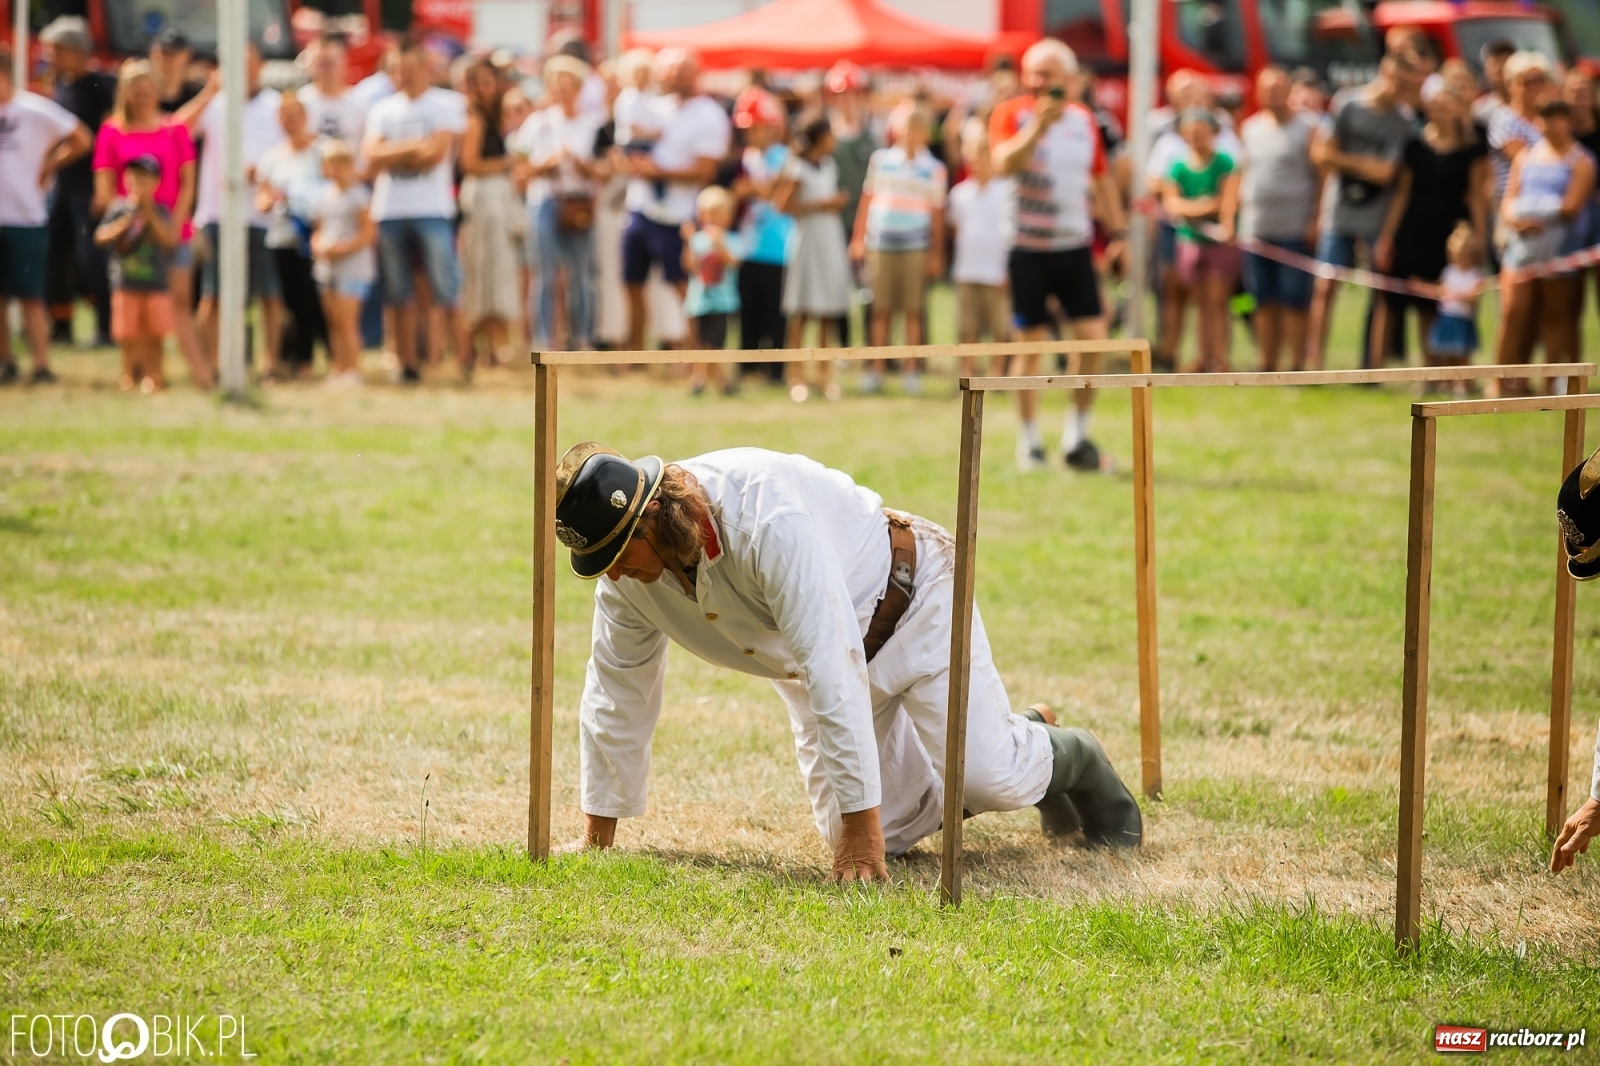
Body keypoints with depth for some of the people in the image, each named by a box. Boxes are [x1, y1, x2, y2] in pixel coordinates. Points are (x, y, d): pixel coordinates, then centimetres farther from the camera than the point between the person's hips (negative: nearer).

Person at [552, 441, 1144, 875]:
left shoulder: (768, 517, -40)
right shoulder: (626, 570, -17)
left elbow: (833, 669, -42)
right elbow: (617, 690, -3)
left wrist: (862, 822, -42)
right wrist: (597, 836, 0)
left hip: (909, 603, -7)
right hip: (809, 662, 7)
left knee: (988, 779, -19)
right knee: (876, 834, -2)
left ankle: (1063, 758, 19)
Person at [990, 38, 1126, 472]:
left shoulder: (1083, 120, 10)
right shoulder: (1012, 115, -4)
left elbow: (1102, 179, 19)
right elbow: (1004, 163, -22)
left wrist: (1117, 231, 15)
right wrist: (1038, 125, -32)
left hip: (1075, 245, 4)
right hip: (1028, 249, -4)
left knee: (1093, 337, -4)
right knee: (1031, 345, 0)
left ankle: (1077, 433, 9)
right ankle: (1029, 441, 11)